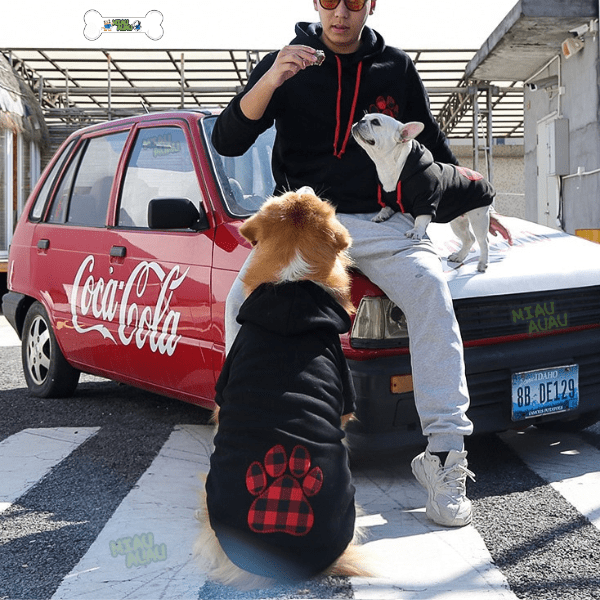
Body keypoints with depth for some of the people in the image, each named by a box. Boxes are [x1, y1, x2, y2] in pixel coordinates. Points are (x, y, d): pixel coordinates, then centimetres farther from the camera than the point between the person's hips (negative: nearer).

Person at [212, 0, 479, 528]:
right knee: (244, 297, -27)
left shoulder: (396, 69, 13)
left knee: (430, 288, -29)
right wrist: (270, 80, -19)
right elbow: (226, 142, -4)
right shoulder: (288, 63, 7)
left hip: (381, 222, 1)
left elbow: (433, 146, 25)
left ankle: (445, 454, -31)